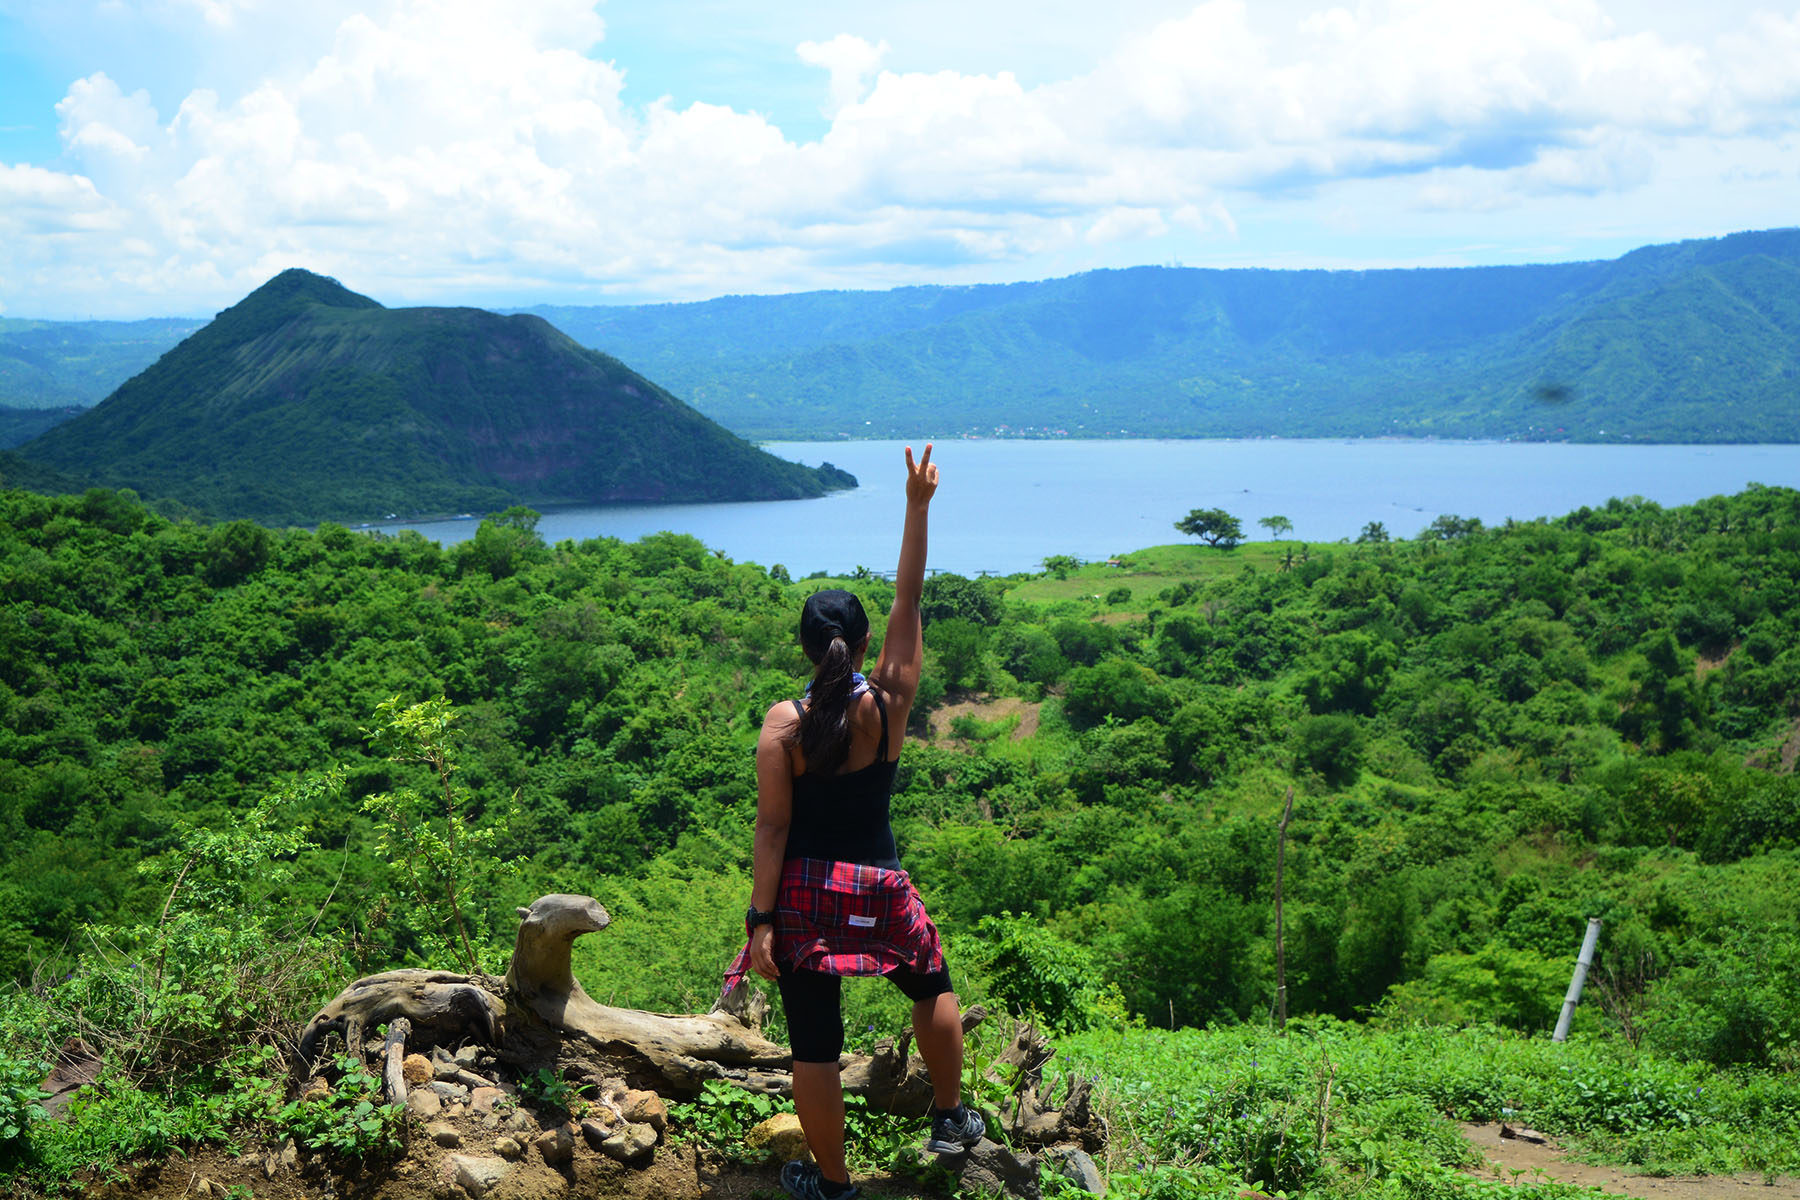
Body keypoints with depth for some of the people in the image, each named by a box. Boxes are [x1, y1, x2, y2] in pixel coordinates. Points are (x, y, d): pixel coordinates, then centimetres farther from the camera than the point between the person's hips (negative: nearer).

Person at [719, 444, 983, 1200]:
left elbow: (772, 830, -13)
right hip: (877, 883, 2)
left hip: (804, 890, -1)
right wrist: (918, 507, 2)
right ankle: (950, 1119, 36)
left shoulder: (784, 725, -12)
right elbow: (908, 604, -1)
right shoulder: (890, 701, -8)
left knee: (814, 1042, 8)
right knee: (933, 987, 29)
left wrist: (761, 919, -9)